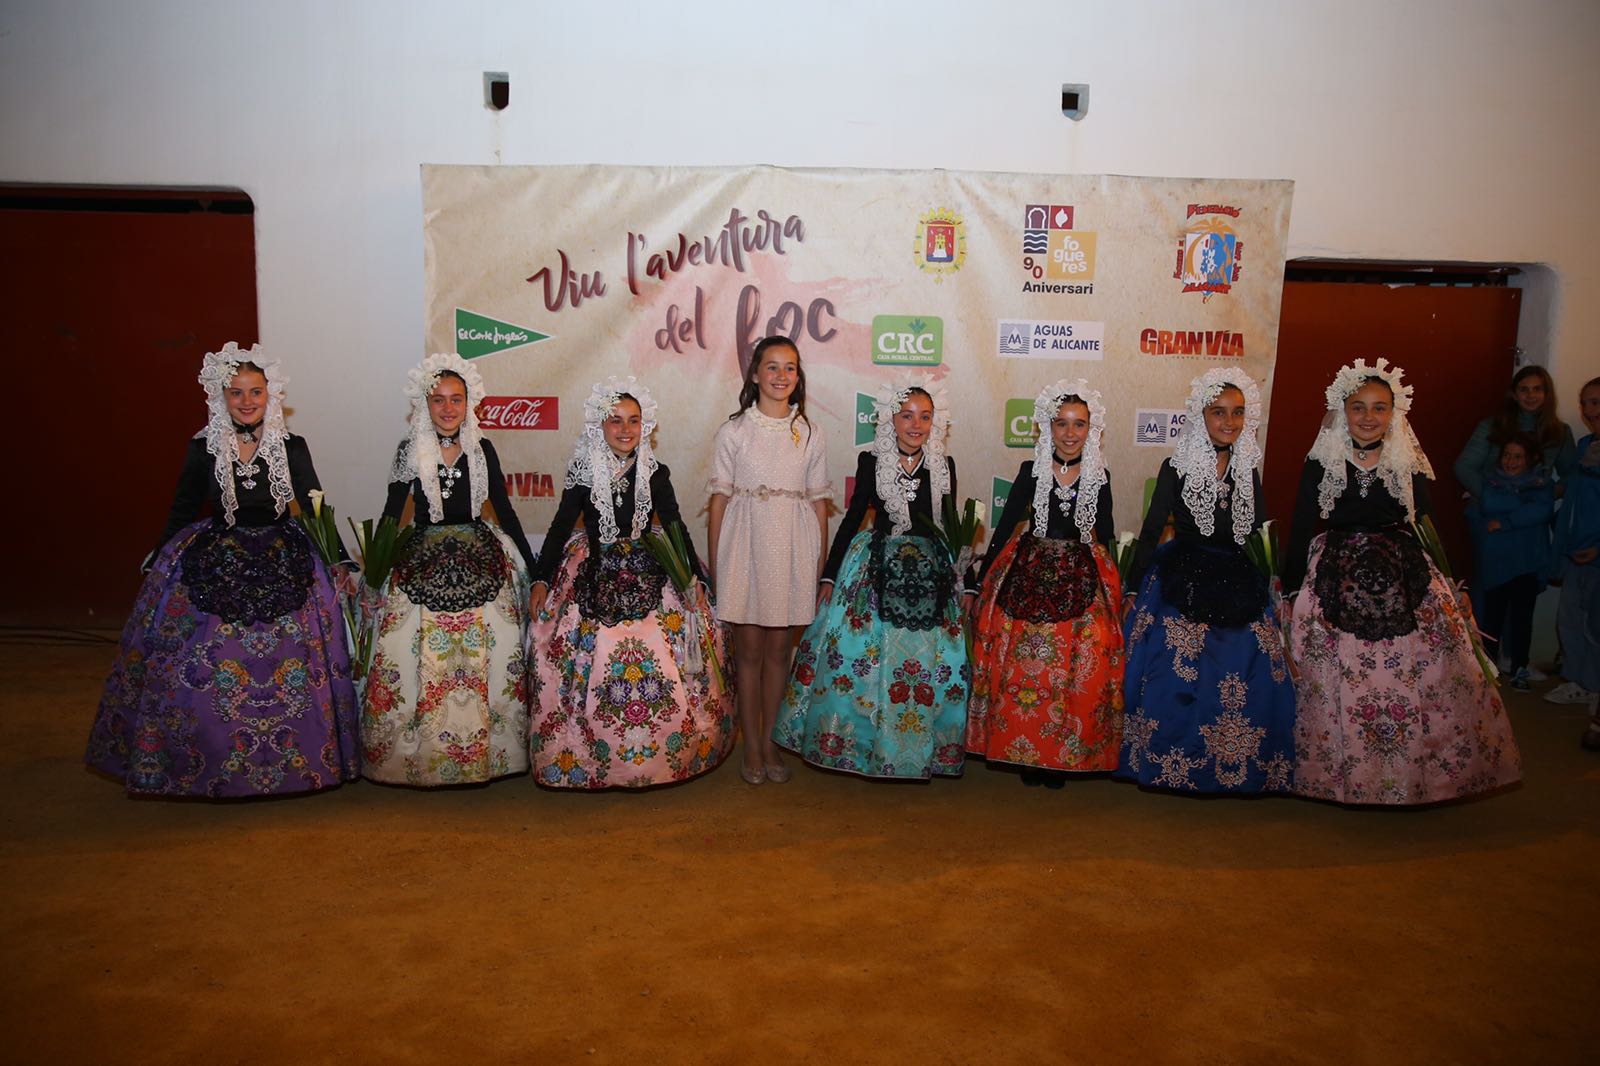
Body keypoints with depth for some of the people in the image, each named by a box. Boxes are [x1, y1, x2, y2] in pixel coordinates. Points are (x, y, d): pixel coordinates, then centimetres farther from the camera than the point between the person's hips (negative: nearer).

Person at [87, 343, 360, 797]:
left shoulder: (292, 448, 0)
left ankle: (293, 760, 13)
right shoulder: (203, 449, 1)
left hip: (284, 563, 0)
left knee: (293, 664, -4)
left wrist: (340, 563, 0)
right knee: (203, 667, -2)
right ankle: (208, 763, 16)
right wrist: (156, 564, 12)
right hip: (213, 564, 1)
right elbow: (181, 513, 10)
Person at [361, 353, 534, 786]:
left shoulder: (482, 450, 4)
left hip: (481, 560, 1)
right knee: (419, 656, -4)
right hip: (422, 562, -1)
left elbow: (504, 510, 10)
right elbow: (391, 515, 6)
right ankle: (416, 752, 10)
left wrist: (531, 566, 11)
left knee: (485, 654, -2)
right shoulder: (410, 452, 1)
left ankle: (488, 750, 11)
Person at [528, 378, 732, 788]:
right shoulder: (583, 473, 0)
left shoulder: (655, 474, 3)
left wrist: (693, 577, -1)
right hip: (596, 579, -1)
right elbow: (560, 528, 3)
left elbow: (675, 528, 6)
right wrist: (540, 580, -2)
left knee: (660, 669, -3)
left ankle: (658, 758, 14)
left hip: (649, 577, 1)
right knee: (592, 671, -5)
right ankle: (589, 761, 14)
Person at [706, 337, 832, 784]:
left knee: (779, 650, 9)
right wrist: (714, 566, -2)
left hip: (792, 549, 2)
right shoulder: (734, 431, 1)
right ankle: (751, 746, 17)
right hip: (746, 546, -1)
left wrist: (820, 565, 4)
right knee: (749, 650, 5)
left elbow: (819, 502, 8)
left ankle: (769, 741, 23)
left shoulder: (809, 435, 6)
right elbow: (719, 499, 1)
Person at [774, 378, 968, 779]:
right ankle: (858, 745, 17)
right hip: (876, 568, -1)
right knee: (863, 654, -1)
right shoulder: (871, 462, -1)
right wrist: (829, 576, 3)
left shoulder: (944, 466, 3)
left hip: (931, 573, 2)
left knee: (929, 662, 3)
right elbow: (852, 518, 4)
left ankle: (915, 753, 19)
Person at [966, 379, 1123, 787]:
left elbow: (1104, 538, 12)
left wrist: (1112, 588, 11)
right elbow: (1004, 528, 2)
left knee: (1081, 671, -2)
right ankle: (1026, 753, 14)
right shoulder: (1031, 472, 1)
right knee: (1023, 668, -2)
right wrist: (979, 582, 1)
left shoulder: (1099, 478, 4)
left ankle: (1061, 757, 14)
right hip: (1027, 578, -1)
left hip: (1082, 583, 1)